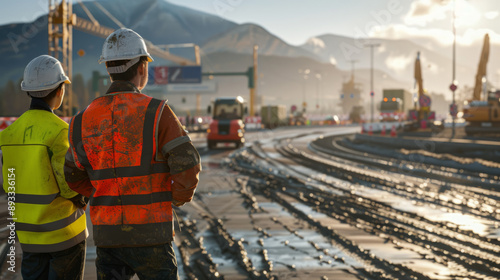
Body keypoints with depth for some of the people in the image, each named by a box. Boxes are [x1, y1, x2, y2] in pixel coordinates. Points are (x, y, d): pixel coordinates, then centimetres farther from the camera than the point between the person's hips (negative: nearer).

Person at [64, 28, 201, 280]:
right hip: (150, 235, -4)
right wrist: (178, 200, 4)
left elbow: (74, 176, 15)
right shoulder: (156, 113, -11)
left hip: (107, 234, 4)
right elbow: (187, 165, -15)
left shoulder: (84, 120, 4)